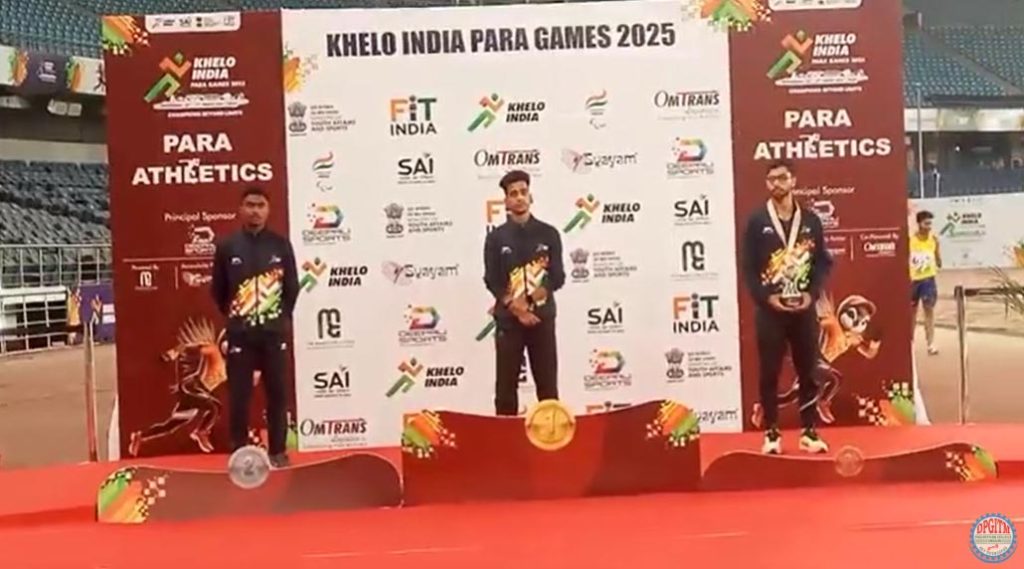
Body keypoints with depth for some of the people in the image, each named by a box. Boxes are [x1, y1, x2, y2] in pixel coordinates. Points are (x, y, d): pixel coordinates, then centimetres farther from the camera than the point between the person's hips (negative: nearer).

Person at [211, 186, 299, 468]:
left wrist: (282, 316, 8)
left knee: (277, 393, 6)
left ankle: (277, 451, 18)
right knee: (239, 395, 3)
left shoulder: (281, 245, 1)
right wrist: (235, 317, 9)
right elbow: (218, 290, 7)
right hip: (240, 334, -1)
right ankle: (239, 452, 15)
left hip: (274, 332, 1)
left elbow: (292, 286, 8)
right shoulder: (227, 247, -1)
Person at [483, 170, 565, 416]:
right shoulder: (496, 238, 3)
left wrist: (527, 302, -13)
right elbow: (493, 282, -2)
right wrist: (517, 309, -15)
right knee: (506, 384, 3)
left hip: (542, 317, 0)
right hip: (508, 320, 0)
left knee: (548, 383, 5)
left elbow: (557, 278, -1)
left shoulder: (549, 234, 5)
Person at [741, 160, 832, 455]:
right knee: (769, 373, 2)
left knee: (808, 371, 7)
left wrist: (812, 293, -7)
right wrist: (766, 297, -13)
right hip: (770, 309, -2)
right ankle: (772, 433, 11)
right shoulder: (757, 221, 0)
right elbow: (748, 268, -3)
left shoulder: (811, 220, 7)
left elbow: (824, 262, 7)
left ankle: (809, 431, 18)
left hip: (804, 307, 2)